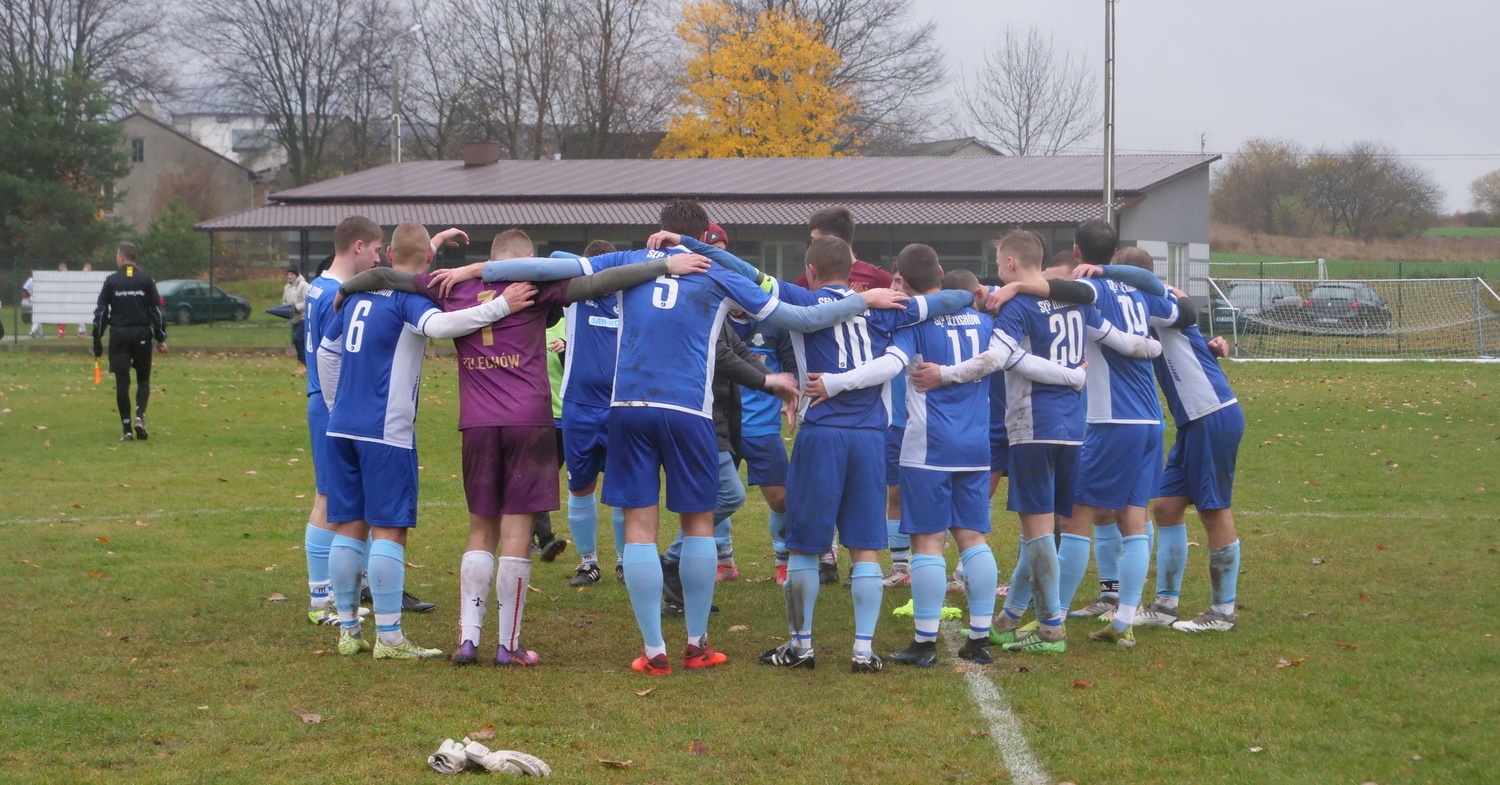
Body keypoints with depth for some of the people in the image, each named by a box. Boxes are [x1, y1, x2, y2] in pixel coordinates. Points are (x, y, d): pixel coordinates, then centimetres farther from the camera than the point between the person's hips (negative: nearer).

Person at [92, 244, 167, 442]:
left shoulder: (111, 281, 0)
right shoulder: (146, 280, 2)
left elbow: (101, 312, 0)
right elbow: (157, 310, 0)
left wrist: (97, 341, 5)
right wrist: (161, 338, 5)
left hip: (119, 336, -1)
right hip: (142, 335, 1)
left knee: (122, 383, 3)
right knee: (143, 379, 13)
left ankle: (127, 429, 0)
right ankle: (140, 416, -10)